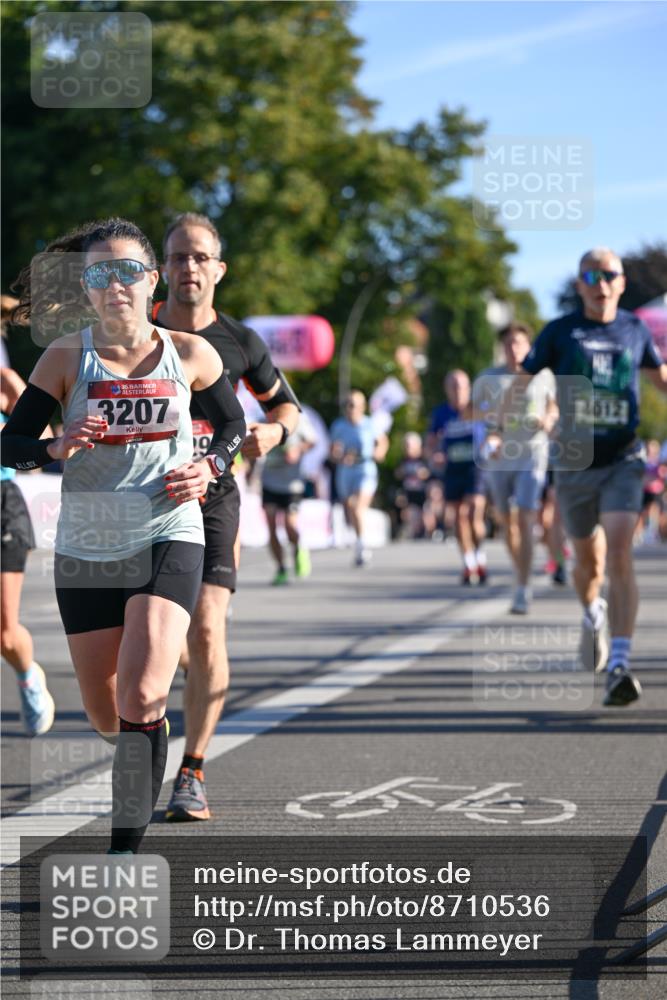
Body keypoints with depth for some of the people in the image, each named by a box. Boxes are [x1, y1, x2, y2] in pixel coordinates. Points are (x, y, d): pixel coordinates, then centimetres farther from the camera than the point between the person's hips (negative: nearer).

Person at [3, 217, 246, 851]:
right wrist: (57, 448, -22)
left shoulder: (189, 355, 0)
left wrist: (210, 468, -4)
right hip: (85, 550, 2)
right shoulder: (67, 358, -2)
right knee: (106, 718, 10)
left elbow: (233, 425, 16)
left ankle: (126, 850, -14)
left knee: (140, 701, -20)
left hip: (169, 541, -1)